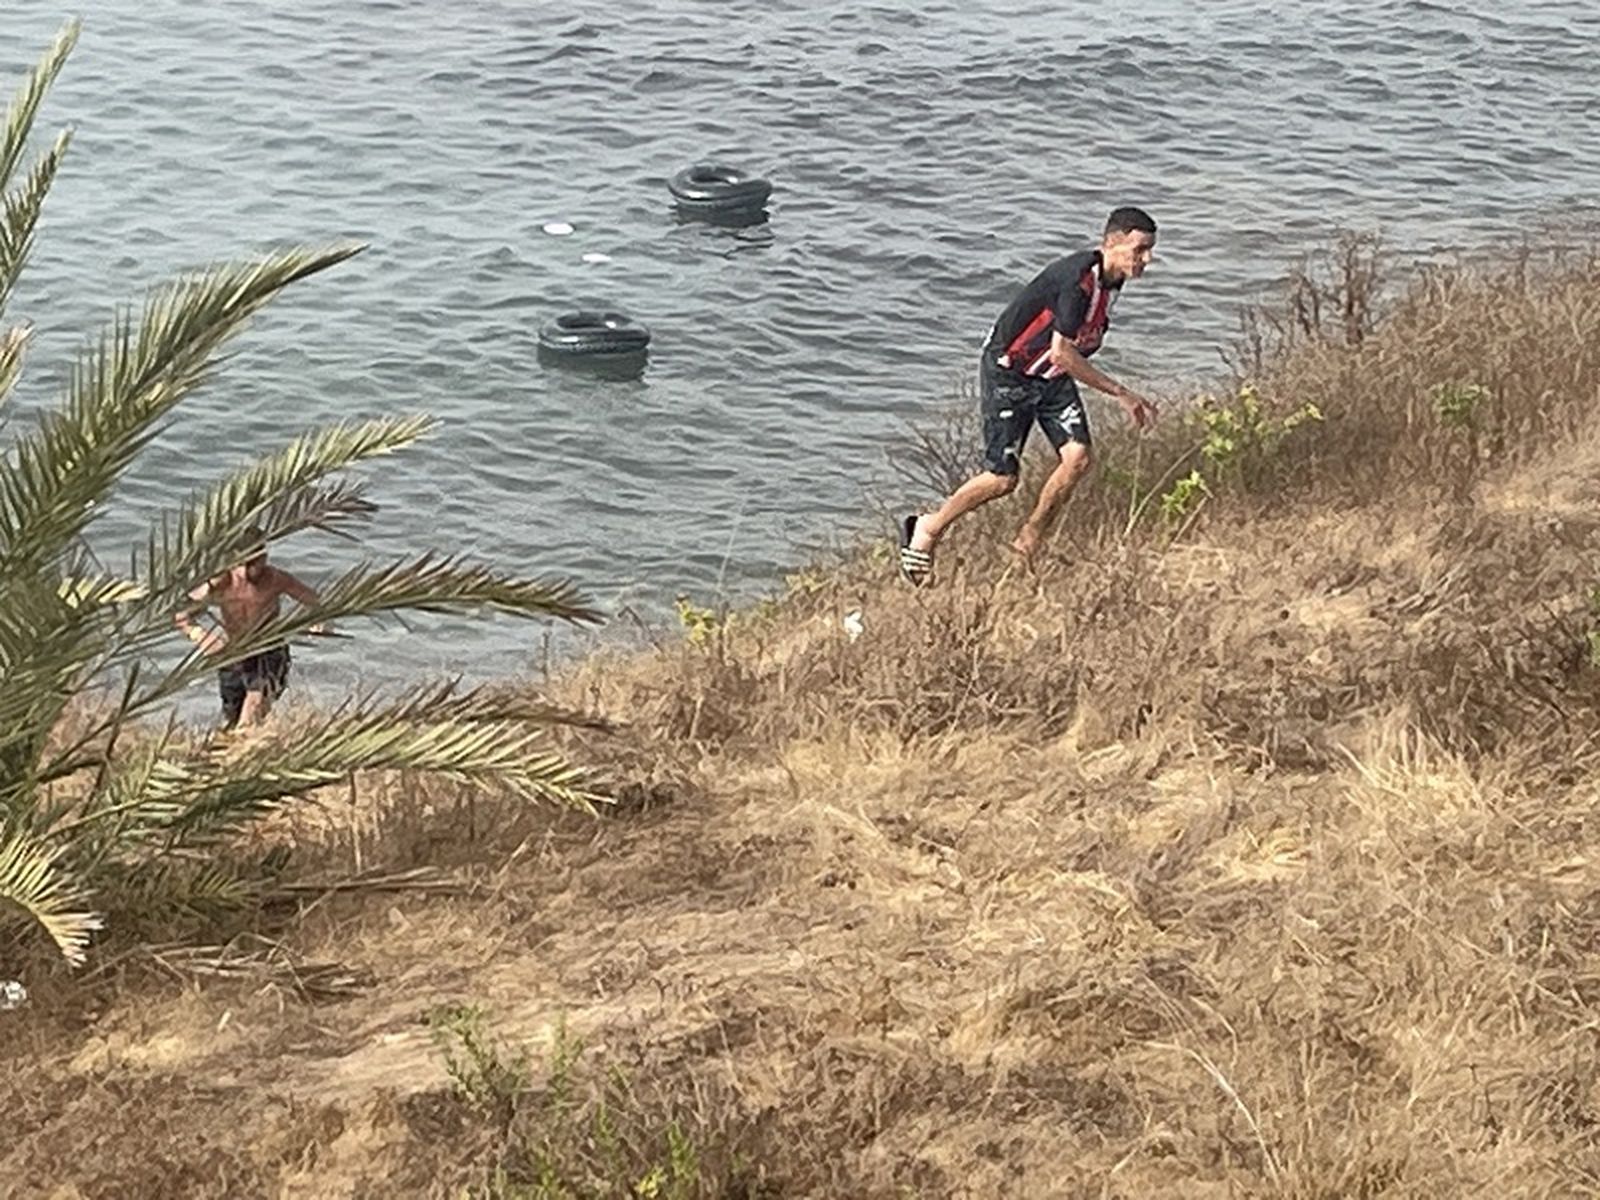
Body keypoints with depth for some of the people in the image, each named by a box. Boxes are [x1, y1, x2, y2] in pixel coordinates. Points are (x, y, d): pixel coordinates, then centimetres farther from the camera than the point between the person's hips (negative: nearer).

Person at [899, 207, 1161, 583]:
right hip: (1009, 372, -8)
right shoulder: (1077, 278, -30)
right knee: (1003, 477, -7)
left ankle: (1027, 545, 7)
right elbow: (1061, 353, -30)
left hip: (1052, 375, 8)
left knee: (1077, 456, -9)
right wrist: (1120, 393, -27)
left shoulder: (1112, 279, -1)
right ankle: (927, 529, 14)